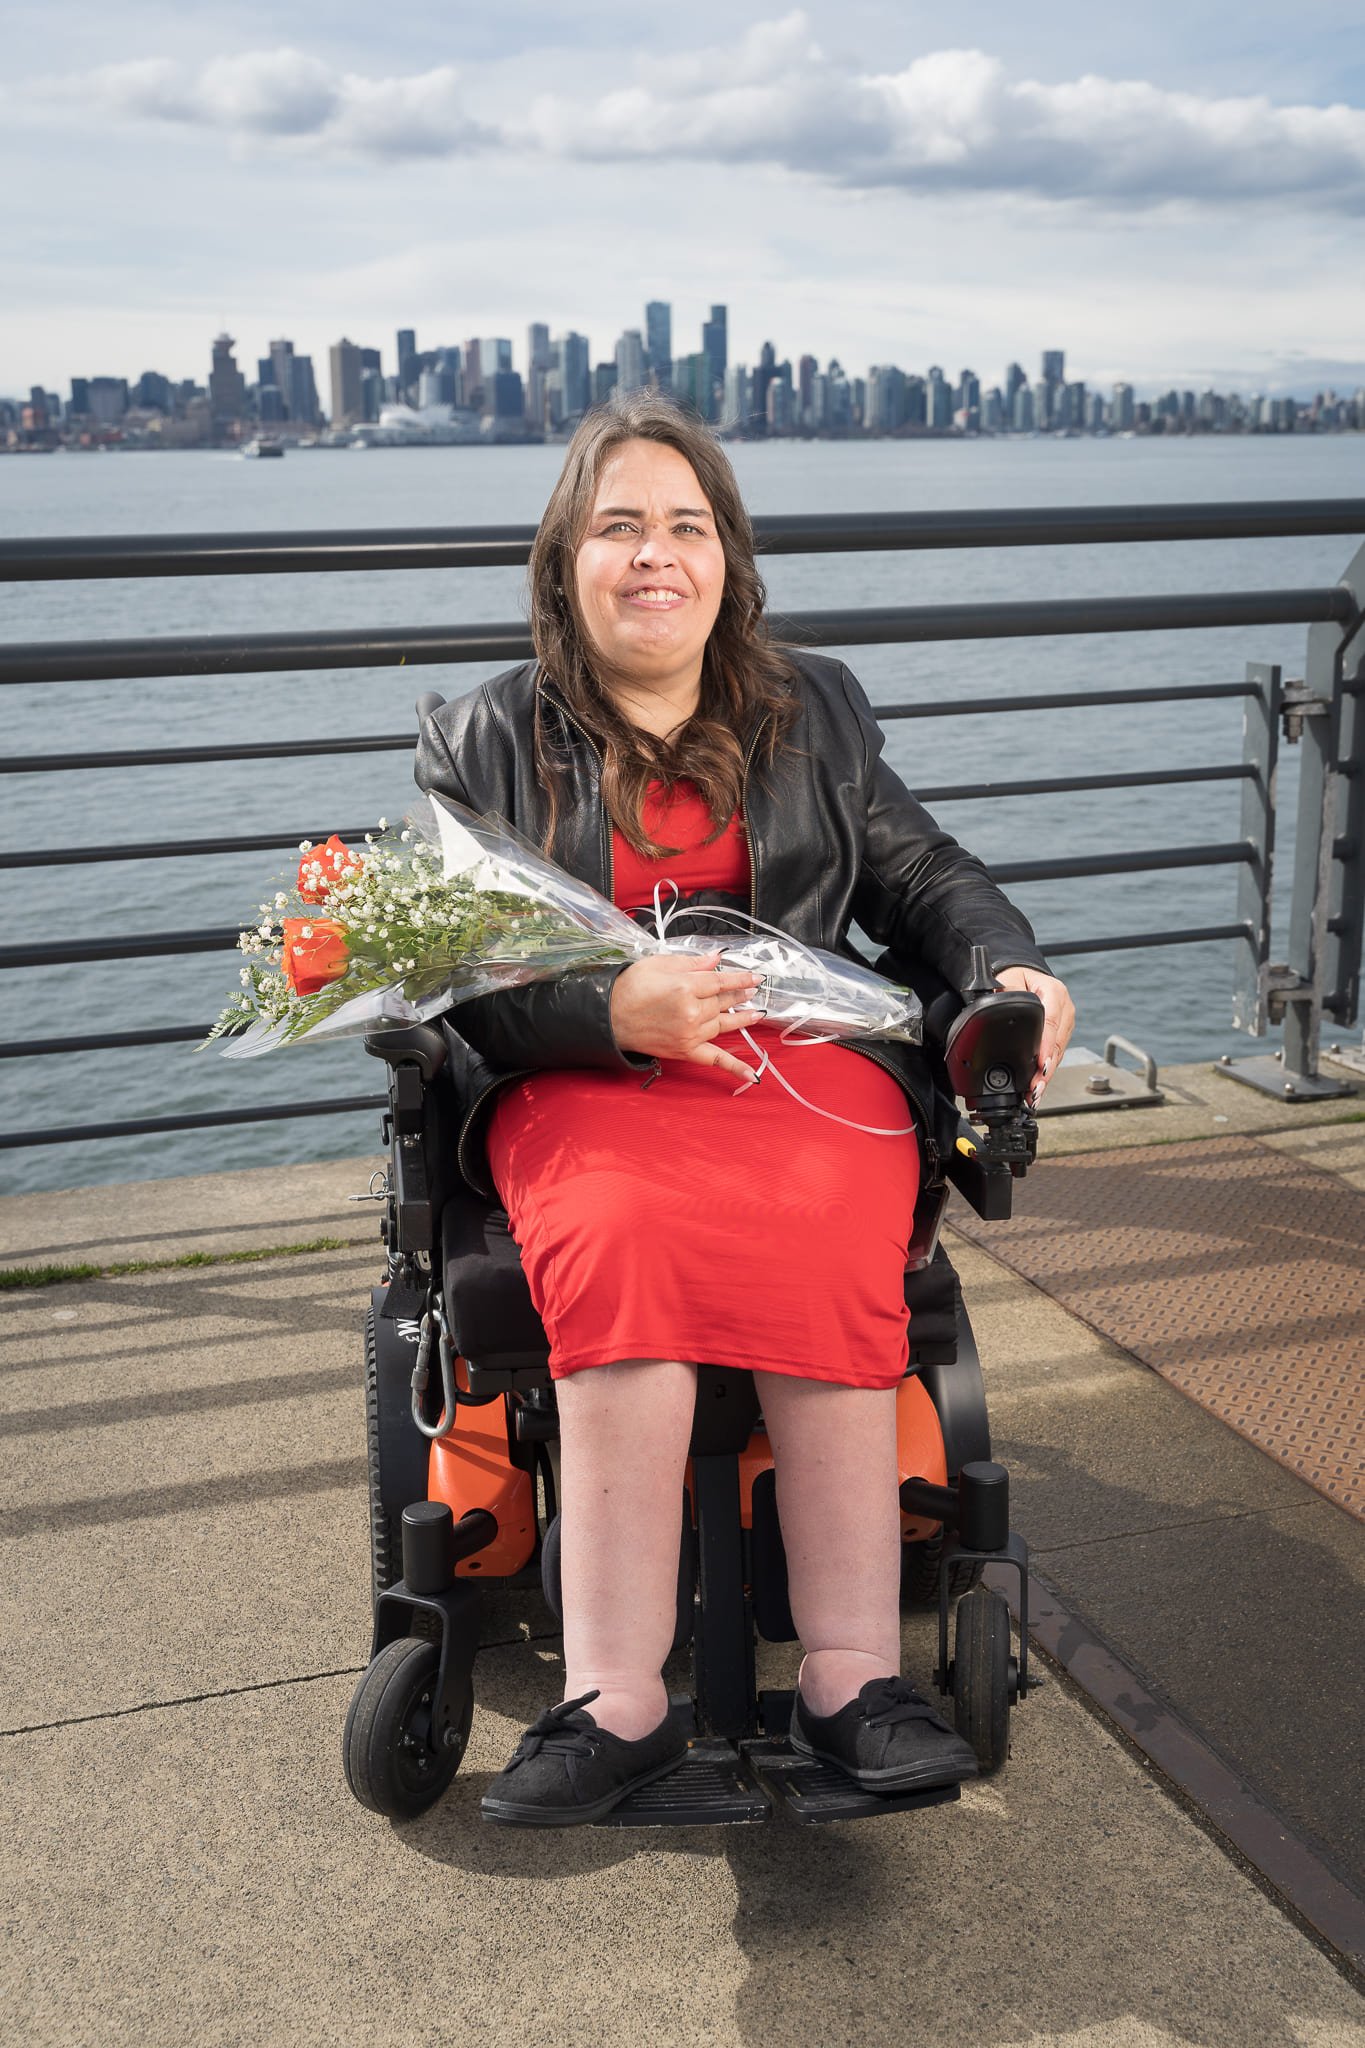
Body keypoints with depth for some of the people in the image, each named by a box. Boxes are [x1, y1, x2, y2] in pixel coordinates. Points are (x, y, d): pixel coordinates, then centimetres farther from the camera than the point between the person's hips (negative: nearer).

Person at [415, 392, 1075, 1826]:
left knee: (818, 1250, -32)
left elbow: (921, 875, 23)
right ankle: (618, 1697, -31)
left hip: (807, 1062, 2)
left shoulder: (817, 711, 20)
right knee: (622, 1245, -34)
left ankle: (848, 1673, -28)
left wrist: (1010, 966, 2)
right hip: (580, 1082, -1)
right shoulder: (481, 743, 11)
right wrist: (613, 1010, -17)